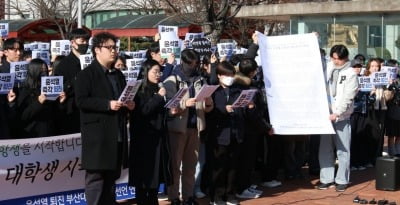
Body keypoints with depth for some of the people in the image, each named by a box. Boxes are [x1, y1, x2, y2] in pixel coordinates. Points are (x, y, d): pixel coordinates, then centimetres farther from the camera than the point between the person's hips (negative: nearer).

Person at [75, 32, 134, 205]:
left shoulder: (118, 75, 20)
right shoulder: (86, 74, -4)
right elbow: (81, 101, -14)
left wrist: (129, 104, 4)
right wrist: (107, 104, -20)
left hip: (117, 133, 7)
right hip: (97, 134, -7)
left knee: (112, 176, 12)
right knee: (95, 177, -5)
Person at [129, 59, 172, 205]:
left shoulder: (158, 90, 12)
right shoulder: (139, 91, -7)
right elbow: (142, 112, -20)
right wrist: (158, 97, -18)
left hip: (158, 137, 6)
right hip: (144, 138, -6)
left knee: (156, 173, 7)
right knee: (144, 173, -3)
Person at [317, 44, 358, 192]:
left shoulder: (350, 74, -3)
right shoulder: (328, 71, 11)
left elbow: (348, 97, -11)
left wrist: (336, 113, -19)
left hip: (342, 117, -4)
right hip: (326, 115, 4)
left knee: (342, 150, 1)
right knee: (325, 149, 7)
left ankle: (342, 180, 10)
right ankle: (326, 179, 15)